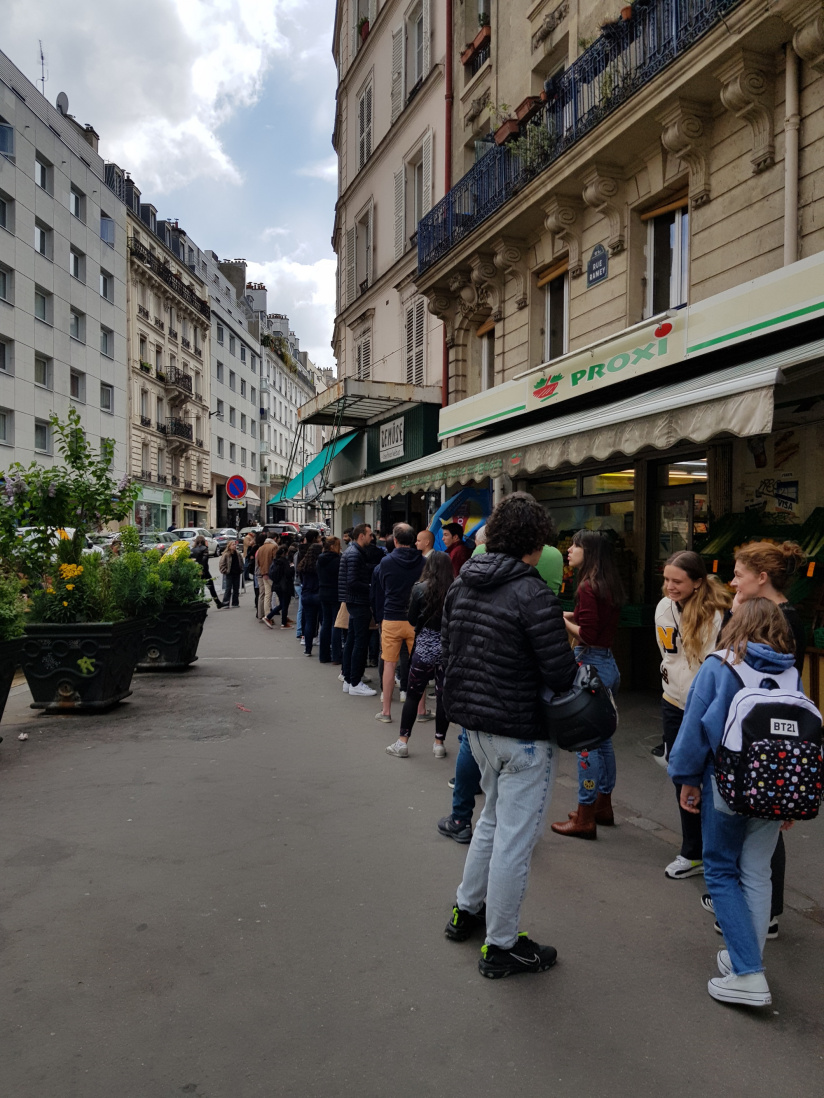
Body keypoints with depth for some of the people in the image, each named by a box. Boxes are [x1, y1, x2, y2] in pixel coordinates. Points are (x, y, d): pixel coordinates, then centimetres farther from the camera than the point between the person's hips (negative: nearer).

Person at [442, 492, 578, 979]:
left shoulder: (462, 584, 3)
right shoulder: (534, 595, -22)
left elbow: (449, 649, 10)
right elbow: (562, 675, -22)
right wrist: (578, 666, -1)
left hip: (476, 724, 8)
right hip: (523, 735, -8)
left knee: (494, 818, 27)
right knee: (515, 838, 6)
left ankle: (467, 909, 41)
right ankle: (502, 946, 21)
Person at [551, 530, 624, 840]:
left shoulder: (588, 587, -17)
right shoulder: (610, 586, 9)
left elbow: (587, 635, -21)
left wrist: (562, 620, -6)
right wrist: (572, 615, 6)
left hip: (590, 665, -9)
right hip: (609, 665, 10)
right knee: (602, 738, 19)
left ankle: (585, 818, 8)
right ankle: (603, 805, 32)